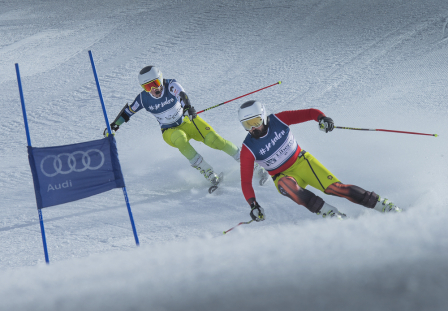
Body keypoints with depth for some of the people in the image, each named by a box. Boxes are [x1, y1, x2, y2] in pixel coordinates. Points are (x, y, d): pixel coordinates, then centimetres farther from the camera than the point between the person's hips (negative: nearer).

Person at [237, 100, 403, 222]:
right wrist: (253, 205, -31)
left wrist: (322, 118, -31)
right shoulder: (248, 149, -16)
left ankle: (387, 207, -13)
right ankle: (332, 215, -36)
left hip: (302, 162, 1)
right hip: (284, 176, -1)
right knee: (288, 186, -37)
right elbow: (246, 181, -16)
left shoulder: (279, 120, -13)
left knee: (334, 187, -18)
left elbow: (311, 113, -8)